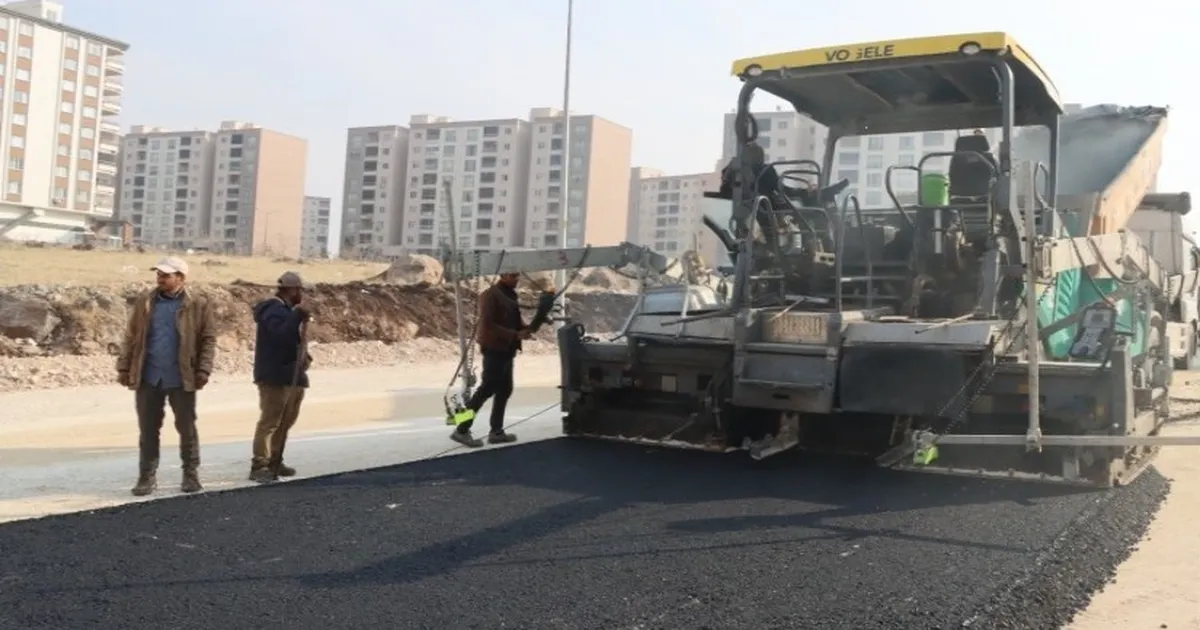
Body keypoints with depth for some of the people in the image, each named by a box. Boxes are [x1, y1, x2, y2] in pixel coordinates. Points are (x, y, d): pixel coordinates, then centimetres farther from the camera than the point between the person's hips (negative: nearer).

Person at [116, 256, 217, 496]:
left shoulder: (197, 305, -2)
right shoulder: (145, 302, 6)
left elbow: (208, 339, -2)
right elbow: (131, 336, 9)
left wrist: (203, 370, -10)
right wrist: (124, 367, 5)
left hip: (181, 379, -2)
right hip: (148, 378, 2)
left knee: (186, 427, 7)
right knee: (148, 429, 7)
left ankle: (191, 474, 19)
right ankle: (147, 476, 16)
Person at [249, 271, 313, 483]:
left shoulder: (286, 310, 19)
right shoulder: (274, 310, -14)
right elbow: (281, 335, -31)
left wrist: (304, 356, 8)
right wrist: (298, 317, -28)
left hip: (291, 376, 11)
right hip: (275, 377, -11)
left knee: (285, 422, 15)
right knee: (269, 421, -11)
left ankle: (274, 462, 24)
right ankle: (259, 466, -10)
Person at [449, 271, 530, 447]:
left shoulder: (510, 295, 14)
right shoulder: (490, 295, -14)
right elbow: (488, 325, -21)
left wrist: (525, 328, -2)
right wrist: (515, 335, -24)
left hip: (506, 350, 9)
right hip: (494, 349, -9)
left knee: (504, 390, 11)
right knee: (487, 389, -8)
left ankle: (496, 431, 18)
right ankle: (461, 430, -3)